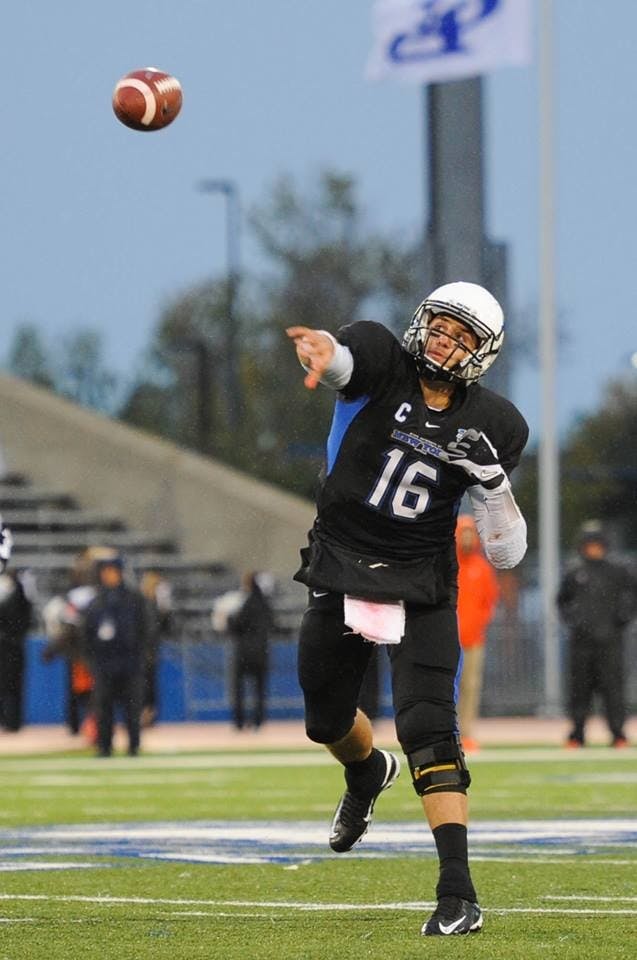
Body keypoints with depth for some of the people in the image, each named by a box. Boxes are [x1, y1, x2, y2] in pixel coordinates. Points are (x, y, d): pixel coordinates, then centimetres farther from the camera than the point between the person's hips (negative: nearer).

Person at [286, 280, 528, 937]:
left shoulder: (492, 425, -5)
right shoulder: (381, 364, -9)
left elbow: (506, 555, -2)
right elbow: (341, 358, -37)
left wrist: (490, 480, -20)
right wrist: (323, 352, -62)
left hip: (420, 590, -2)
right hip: (340, 578, 2)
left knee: (428, 729, -18)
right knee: (327, 722, 20)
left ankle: (458, 894, -22)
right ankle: (369, 774, 57)